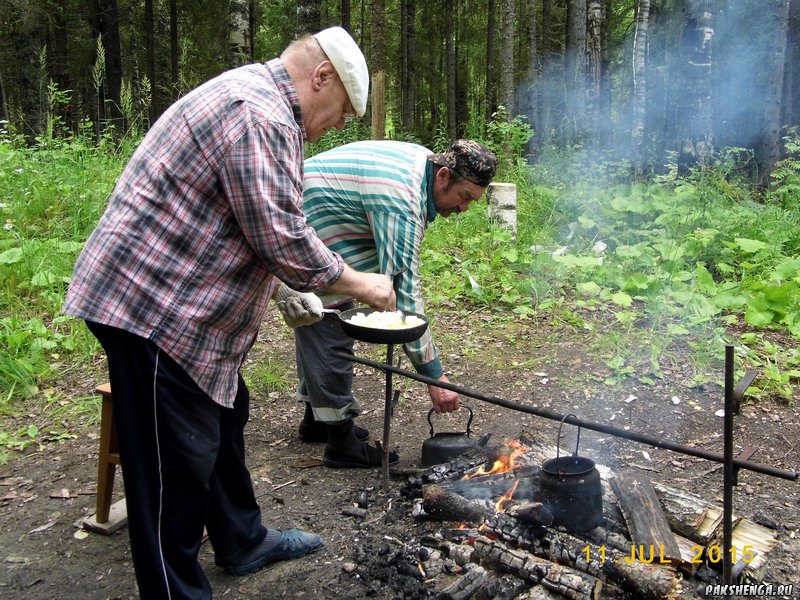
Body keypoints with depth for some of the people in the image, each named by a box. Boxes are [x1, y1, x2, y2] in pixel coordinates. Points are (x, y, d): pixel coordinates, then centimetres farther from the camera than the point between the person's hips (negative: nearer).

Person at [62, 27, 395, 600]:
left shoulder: (250, 99, 17)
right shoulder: (259, 114, -19)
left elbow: (256, 232, 23)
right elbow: (283, 240, -24)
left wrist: (287, 293, 19)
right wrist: (359, 284, -10)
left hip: (183, 304, 12)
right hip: (151, 305, -12)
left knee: (223, 422, 21)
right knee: (178, 464, -2)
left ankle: (244, 542, 39)